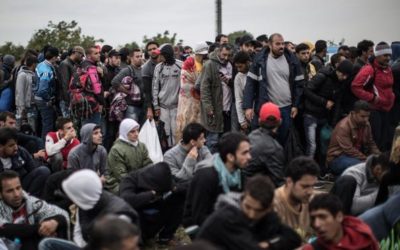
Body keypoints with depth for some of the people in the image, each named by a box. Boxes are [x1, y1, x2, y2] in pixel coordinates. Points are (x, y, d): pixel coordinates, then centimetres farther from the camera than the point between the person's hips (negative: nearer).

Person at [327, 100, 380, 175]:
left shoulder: (366, 124, 3)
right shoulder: (343, 126, -21)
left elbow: (371, 144, 11)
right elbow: (349, 150, -25)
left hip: (357, 156, 8)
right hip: (337, 158, -8)